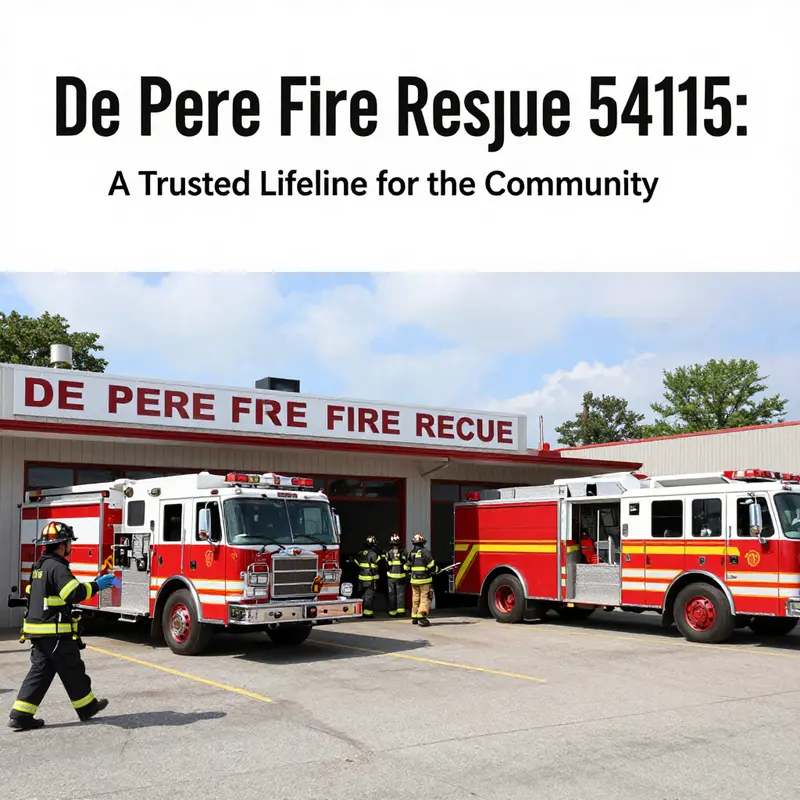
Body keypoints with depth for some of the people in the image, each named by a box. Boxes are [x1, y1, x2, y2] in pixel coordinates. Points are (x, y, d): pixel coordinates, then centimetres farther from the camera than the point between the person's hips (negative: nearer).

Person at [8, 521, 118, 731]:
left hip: (37, 631, 9)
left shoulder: (40, 566, 14)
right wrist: (97, 585, -15)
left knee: (40, 671, 10)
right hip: (56, 633, -9)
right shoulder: (57, 567, -17)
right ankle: (86, 707, 19)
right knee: (72, 671, 5)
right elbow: (75, 594, -27)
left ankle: (20, 715, 4)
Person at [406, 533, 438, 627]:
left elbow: (408, 567, 14)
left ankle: (414, 617, 19)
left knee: (415, 598, 14)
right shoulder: (425, 551, -11)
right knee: (425, 598, -6)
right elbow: (431, 565, -13)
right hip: (425, 580, -6)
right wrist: (436, 570, 7)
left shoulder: (411, 552, 9)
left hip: (414, 580, 6)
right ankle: (421, 616, -20)